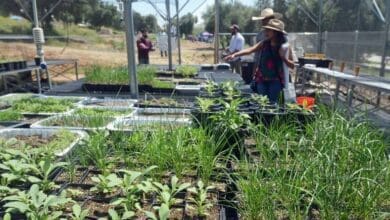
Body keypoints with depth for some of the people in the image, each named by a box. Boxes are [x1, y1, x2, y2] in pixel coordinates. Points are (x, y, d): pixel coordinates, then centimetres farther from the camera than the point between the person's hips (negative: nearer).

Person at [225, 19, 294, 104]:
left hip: (275, 80, -2)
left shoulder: (284, 46, -4)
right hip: (262, 79, 3)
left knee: (272, 103, -1)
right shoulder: (264, 44, 2)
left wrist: (284, 58, -19)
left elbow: (292, 65, 0)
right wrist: (234, 55, -23)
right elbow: (250, 50, -10)